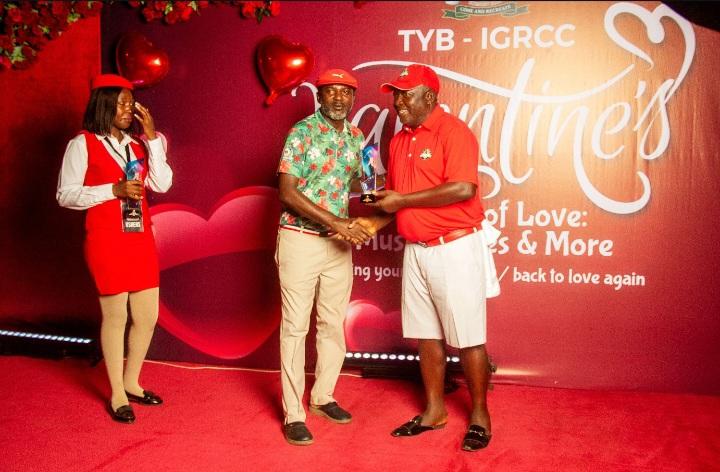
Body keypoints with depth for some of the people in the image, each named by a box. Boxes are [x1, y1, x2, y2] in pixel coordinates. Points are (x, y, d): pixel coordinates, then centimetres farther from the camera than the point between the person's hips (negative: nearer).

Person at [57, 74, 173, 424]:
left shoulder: (137, 144, 11)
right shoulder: (83, 144, -3)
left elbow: (162, 184, -1)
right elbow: (66, 195, -7)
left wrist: (152, 137, -3)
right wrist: (114, 190, -16)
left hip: (141, 240, 6)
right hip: (107, 241, -5)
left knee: (147, 316, 8)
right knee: (116, 316, 1)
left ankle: (131, 383, 28)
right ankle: (117, 395, 16)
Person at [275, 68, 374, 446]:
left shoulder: (357, 138, 8)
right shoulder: (302, 133, -9)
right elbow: (287, 193, -15)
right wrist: (334, 221, -21)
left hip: (339, 244, 6)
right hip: (300, 240, -5)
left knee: (334, 324, 12)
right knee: (295, 326, 1)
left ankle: (323, 397, 29)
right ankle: (294, 413, 9)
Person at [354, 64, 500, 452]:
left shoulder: (453, 132, -11)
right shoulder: (399, 141, 13)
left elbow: (463, 189, -23)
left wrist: (403, 199, -18)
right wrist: (377, 221, 0)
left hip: (455, 248, -7)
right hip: (416, 249, 8)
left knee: (466, 338, 2)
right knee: (425, 335, 12)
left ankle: (479, 415, 17)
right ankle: (434, 410, 26)